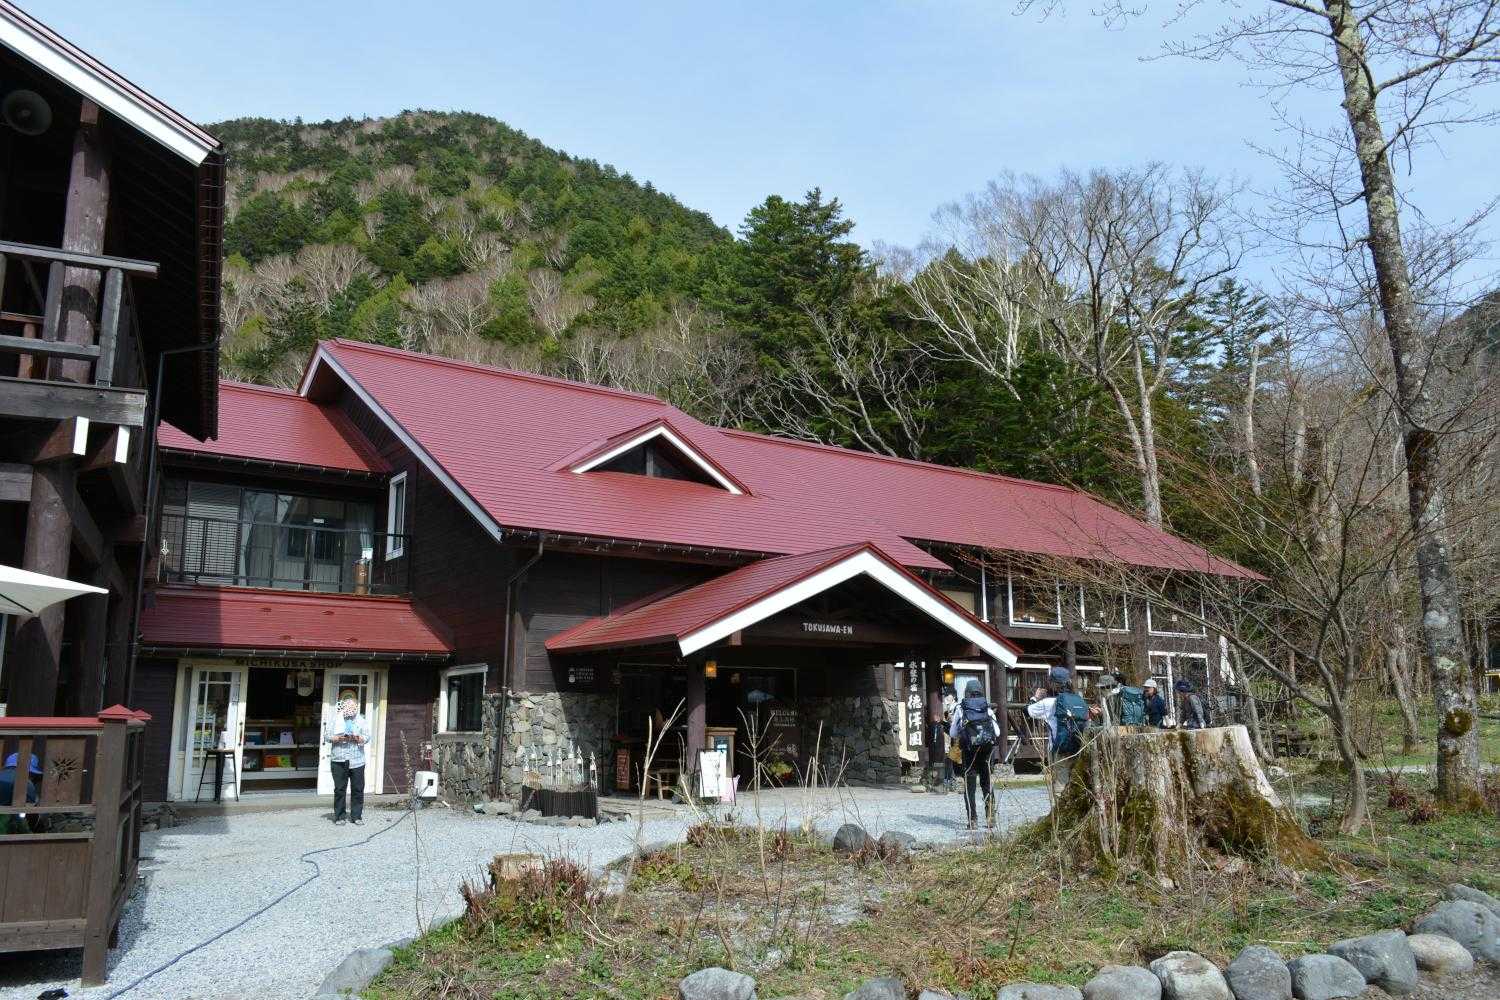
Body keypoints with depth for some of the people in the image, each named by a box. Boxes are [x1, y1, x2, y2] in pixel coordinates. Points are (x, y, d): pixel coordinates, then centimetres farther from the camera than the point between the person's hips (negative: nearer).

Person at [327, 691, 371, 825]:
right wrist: (338, 738, -15)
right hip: (338, 759, -1)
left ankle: (356, 816, 8)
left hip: (357, 760, 1)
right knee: (339, 789, 1)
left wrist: (358, 738, -17)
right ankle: (339, 817, 9)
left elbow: (367, 737, 3)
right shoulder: (336, 719, 9)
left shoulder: (361, 720, 10)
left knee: (358, 789, 0)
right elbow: (328, 736, 3)